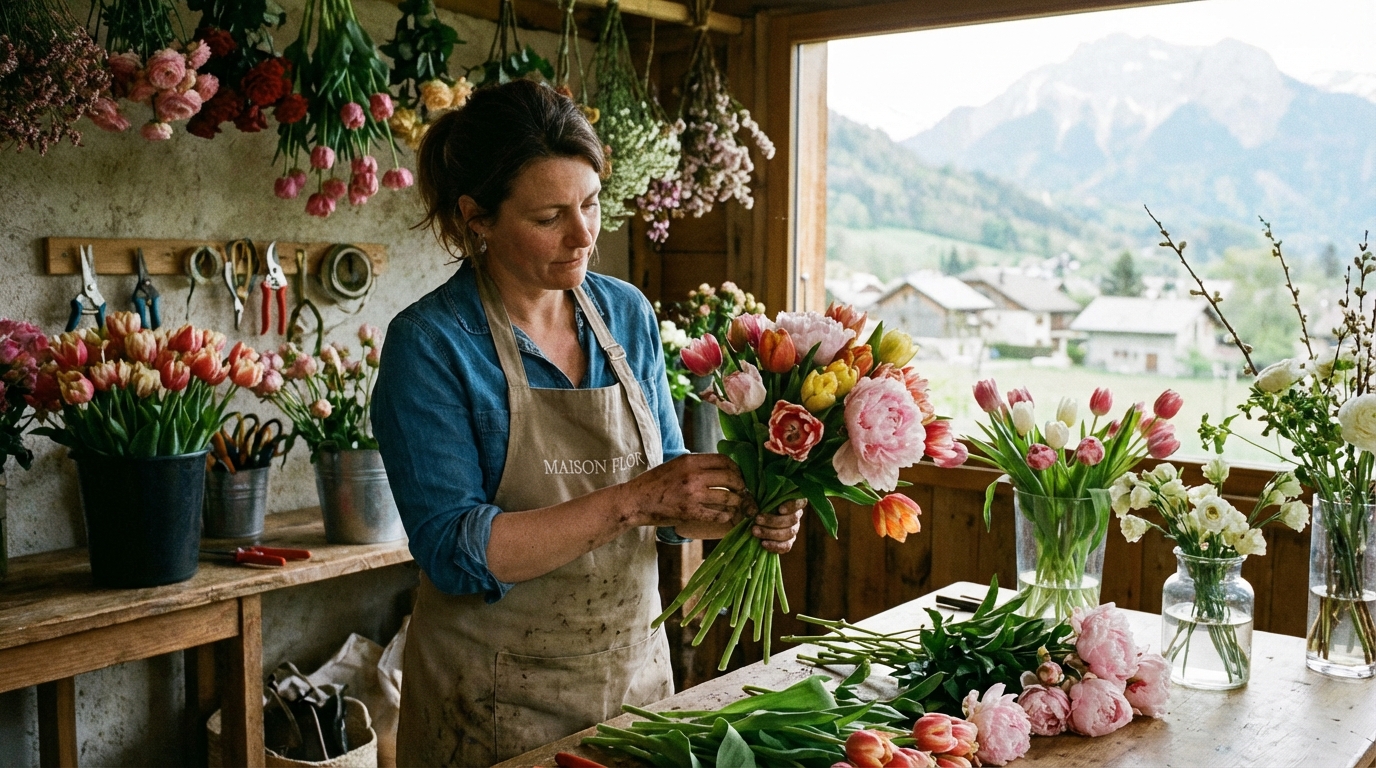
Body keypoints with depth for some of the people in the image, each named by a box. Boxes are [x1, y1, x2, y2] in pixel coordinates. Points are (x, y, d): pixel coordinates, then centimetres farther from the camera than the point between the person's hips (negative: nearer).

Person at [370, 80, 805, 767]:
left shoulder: (628, 313, 0)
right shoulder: (430, 343, -16)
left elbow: (665, 481, 8)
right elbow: (454, 549, -22)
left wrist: (742, 514, -13)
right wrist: (631, 502, -28)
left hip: (635, 672, 5)